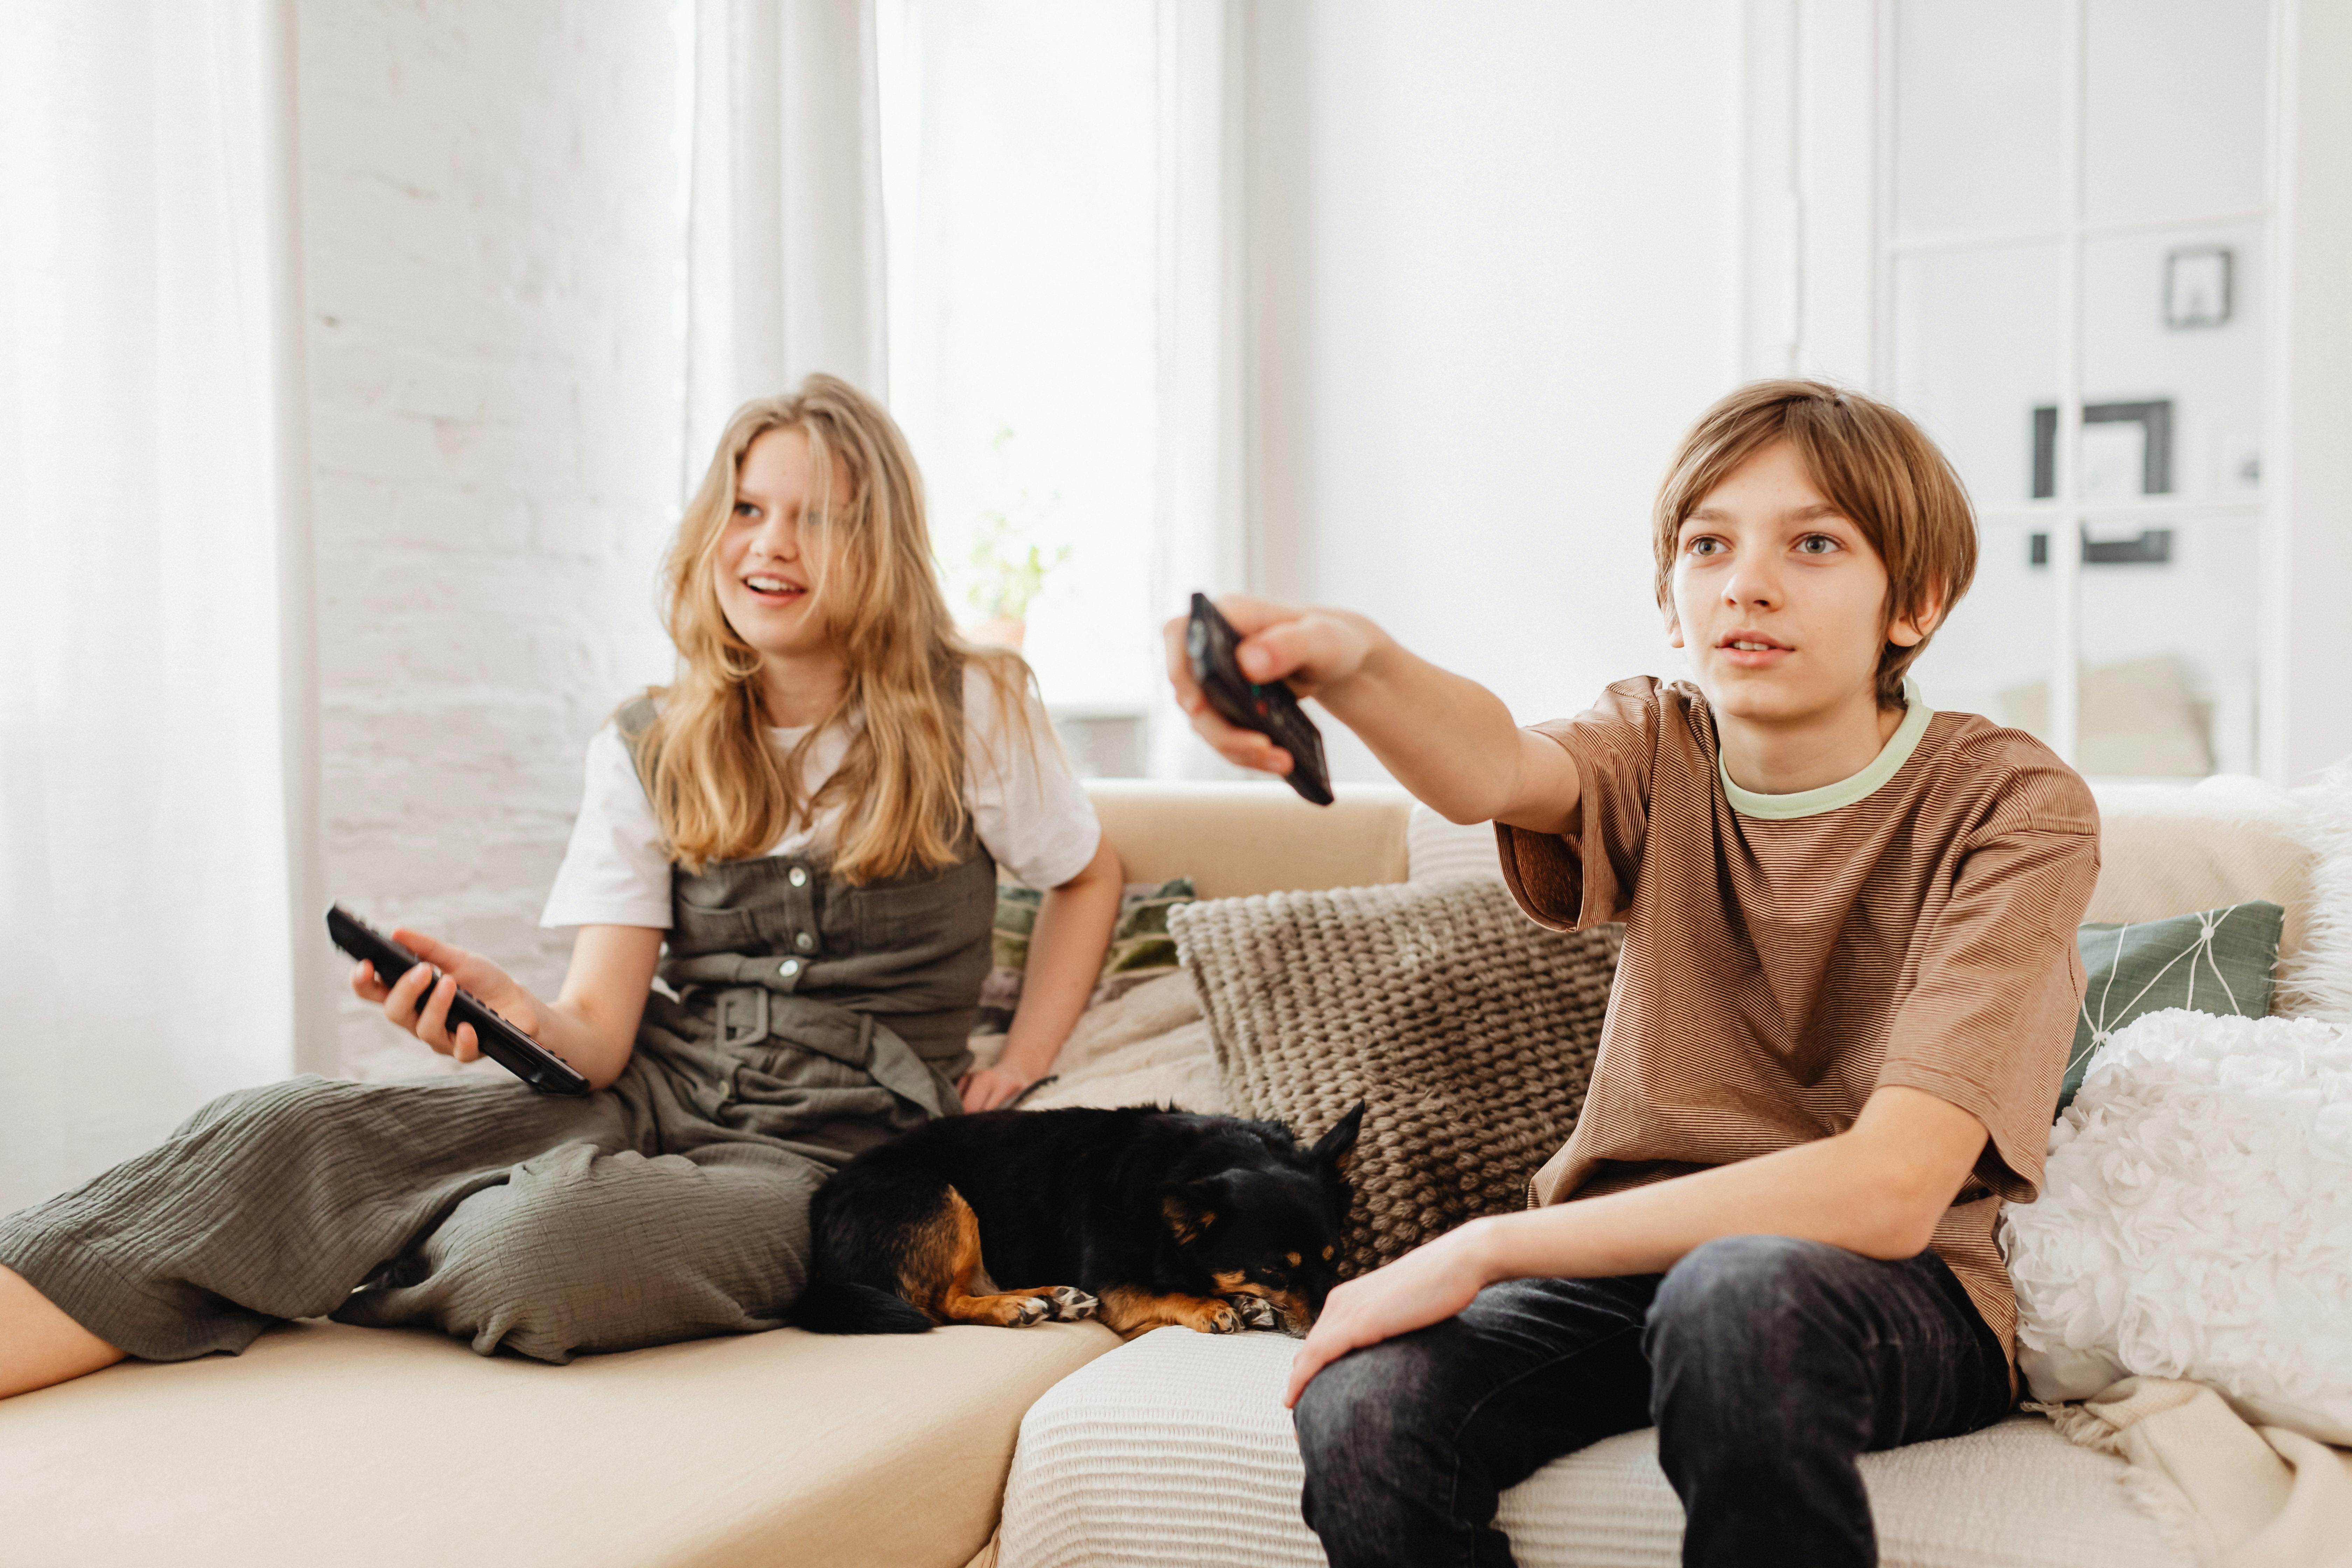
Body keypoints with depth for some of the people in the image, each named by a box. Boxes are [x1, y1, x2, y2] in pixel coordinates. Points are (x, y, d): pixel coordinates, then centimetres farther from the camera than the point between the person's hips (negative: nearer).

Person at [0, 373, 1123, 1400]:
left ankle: (307, 1274, -5)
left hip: (840, 1145, -3)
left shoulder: (974, 715, -1)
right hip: (657, 1093, 4)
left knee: (538, 1240, -34)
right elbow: (602, 1030, 0)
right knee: (276, 1131, -23)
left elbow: (1089, 877, 17)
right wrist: (514, 1013, -24)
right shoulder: (644, 752, 7)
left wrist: (1017, 1071, 5)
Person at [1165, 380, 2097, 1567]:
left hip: (1895, 1297, -2)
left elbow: (1887, 1192, -23)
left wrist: (1483, 1248, -23)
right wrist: (1351, 663, -49)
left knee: (1740, 1290, -38)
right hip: (1632, 1260, 3)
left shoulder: (2012, 807, -11)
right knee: (1359, 1414, -27)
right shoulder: (1661, 752, 1)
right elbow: (1492, 770, -25)